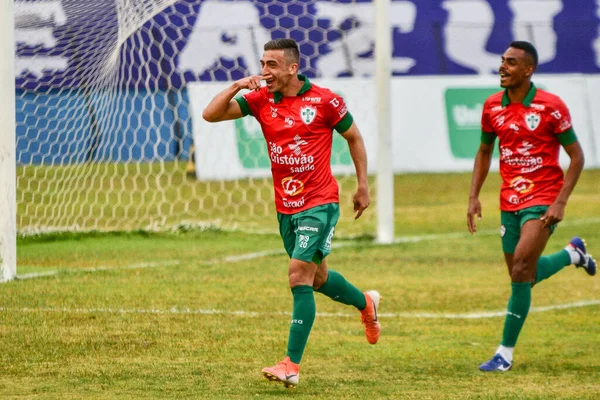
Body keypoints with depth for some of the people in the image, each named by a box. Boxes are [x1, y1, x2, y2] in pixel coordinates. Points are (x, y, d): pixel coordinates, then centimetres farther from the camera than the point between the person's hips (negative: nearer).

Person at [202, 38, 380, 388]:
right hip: (285, 208, 6)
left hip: (319, 204, -6)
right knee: (317, 278, 19)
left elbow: (354, 137, 4)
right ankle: (365, 303, 50)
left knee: (300, 276, -15)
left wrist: (363, 185, 4)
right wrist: (237, 86, -18)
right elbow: (210, 114, -4)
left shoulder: (324, 101, -10)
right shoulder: (261, 100, 1)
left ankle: (292, 365, -16)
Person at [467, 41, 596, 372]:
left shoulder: (551, 106, -12)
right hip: (509, 202, 6)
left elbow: (576, 156, -6)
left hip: (542, 200, -6)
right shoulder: (493, 106, 3)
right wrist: (474, 196, 7)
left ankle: (505, 353, -11)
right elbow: (484, 151, 18)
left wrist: (560, 202, -15)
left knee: (521, 269, -19)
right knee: (522, 275, 12)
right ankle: (572, 253, 43)